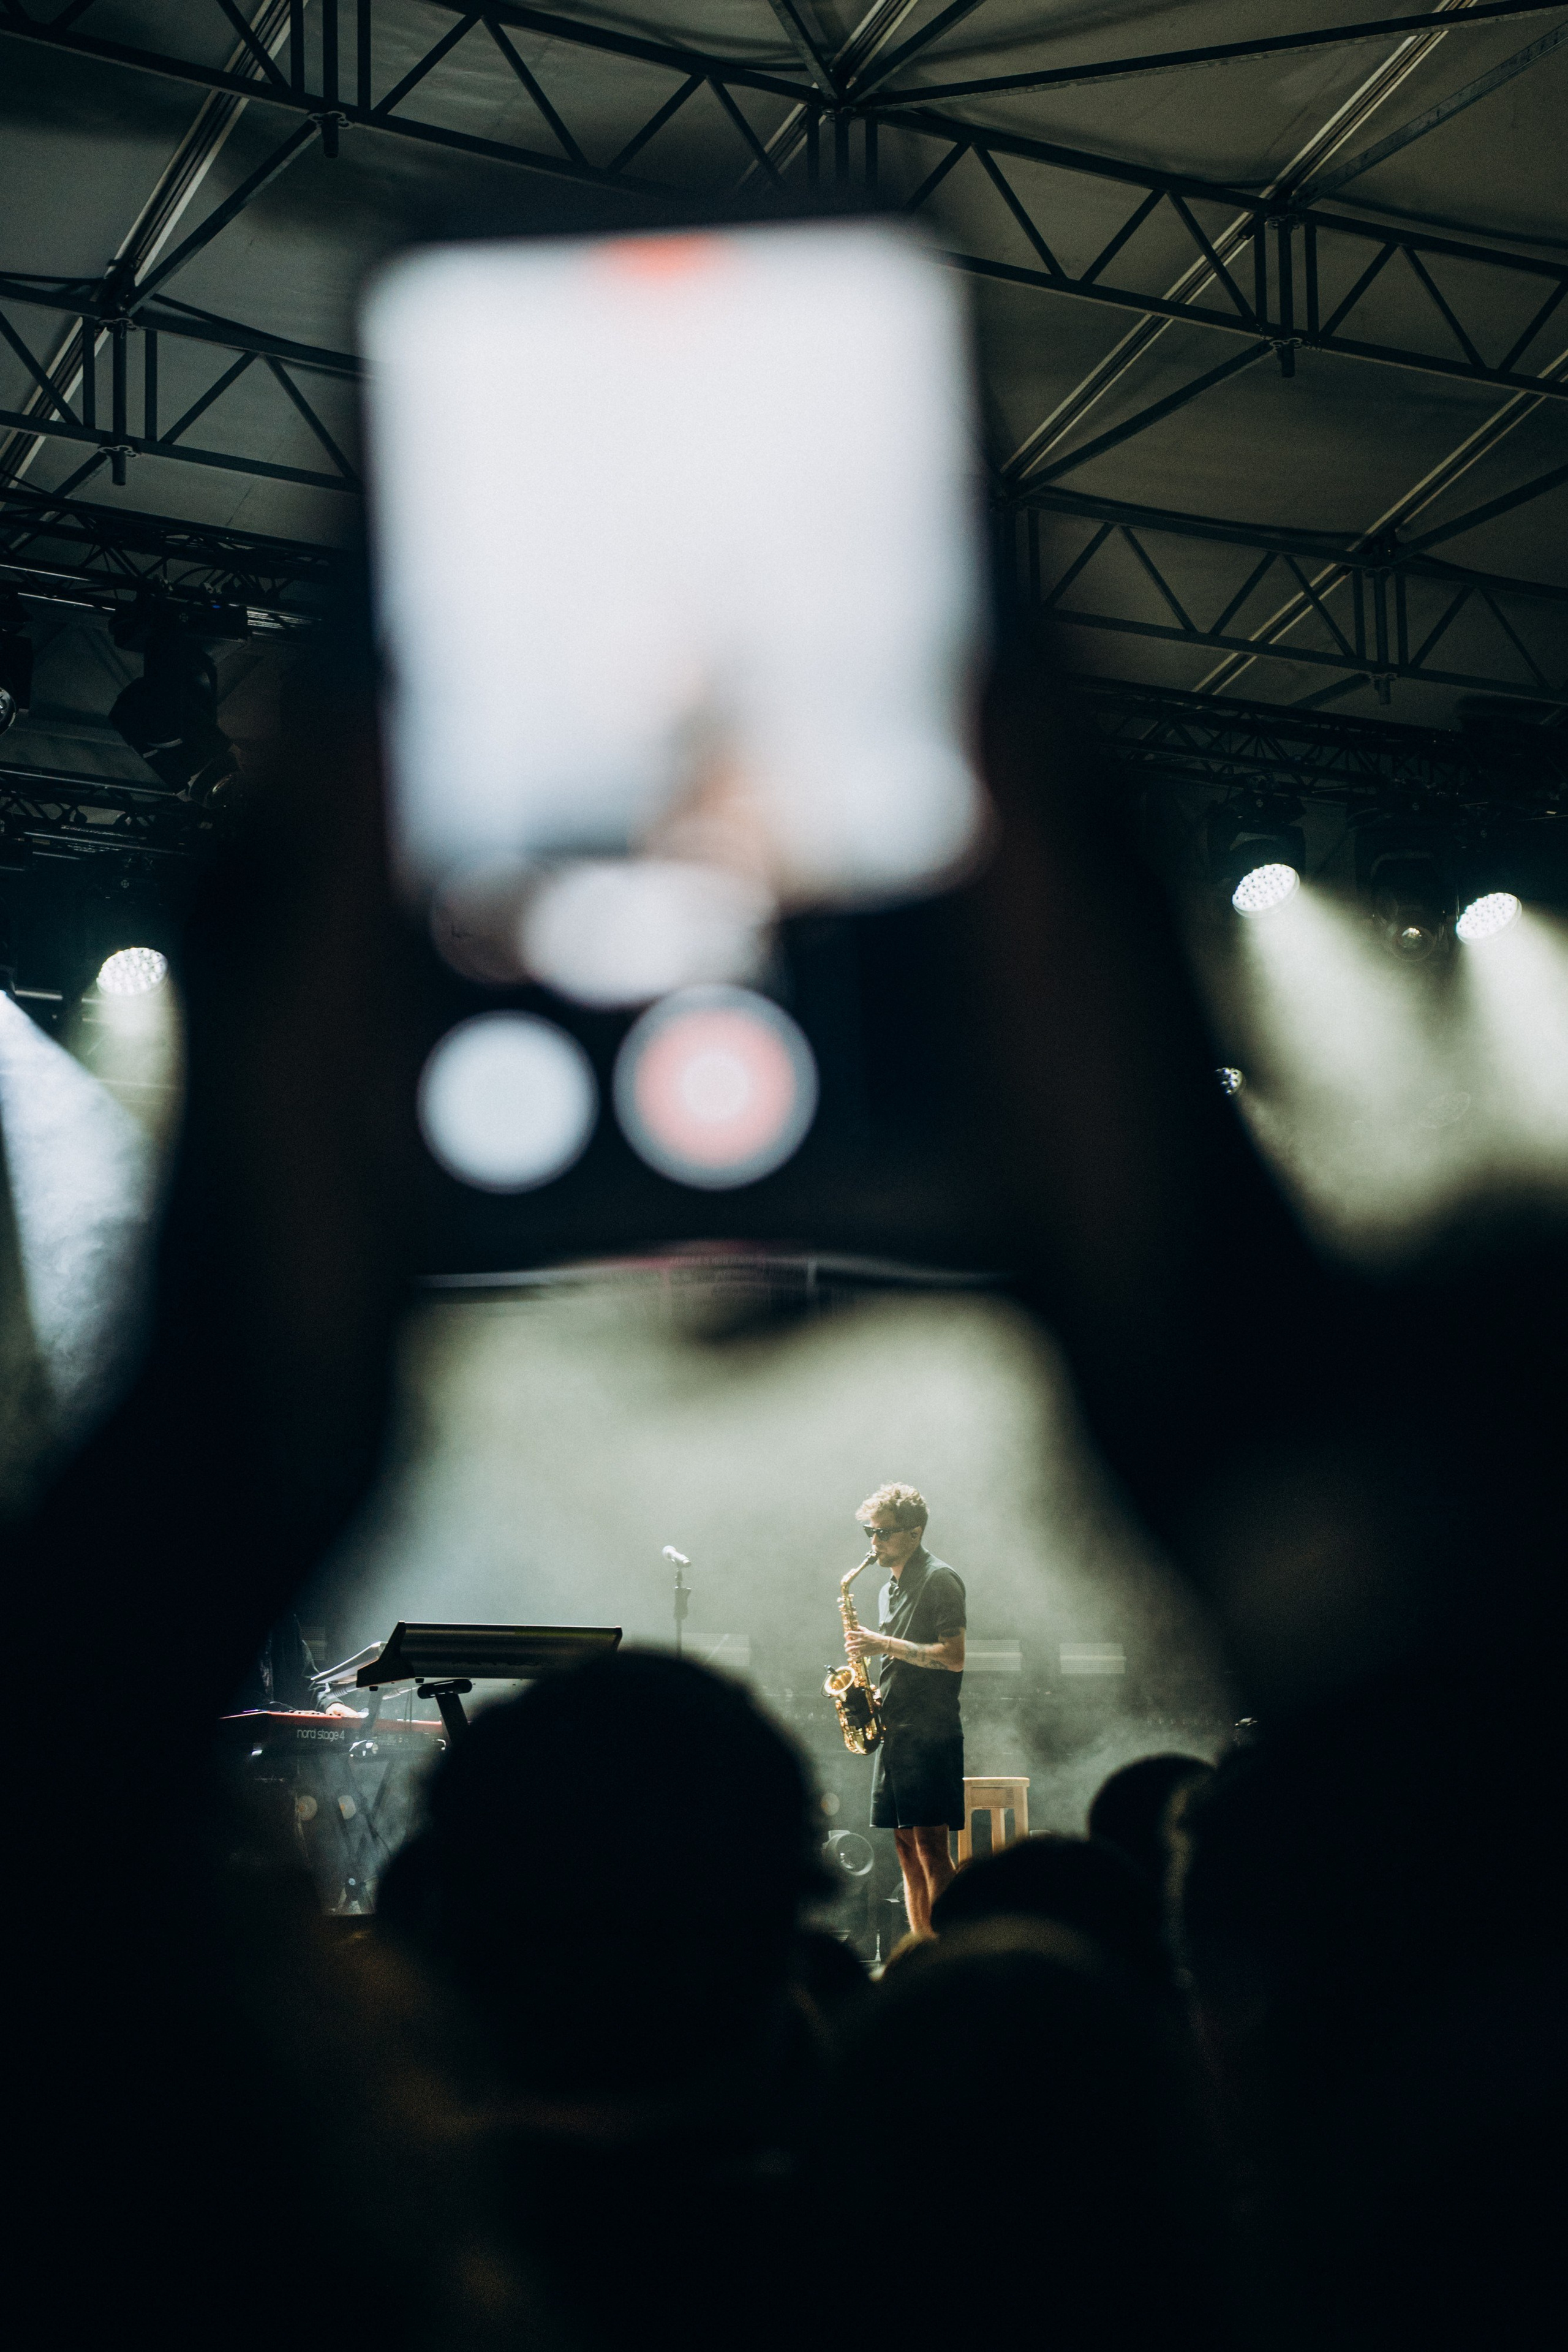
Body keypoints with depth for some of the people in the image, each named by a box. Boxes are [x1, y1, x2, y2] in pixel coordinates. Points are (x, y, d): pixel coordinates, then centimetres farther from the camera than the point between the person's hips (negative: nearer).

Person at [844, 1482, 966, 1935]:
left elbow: (954, 1657, -16)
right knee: (906, 1846, 7)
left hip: (930, 1732, -9)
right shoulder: (890, 1589, 19)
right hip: (894, 1729, 9)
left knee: (930, 1844, -10)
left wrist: (885, 1645, -14)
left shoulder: (939, 1580, -8)